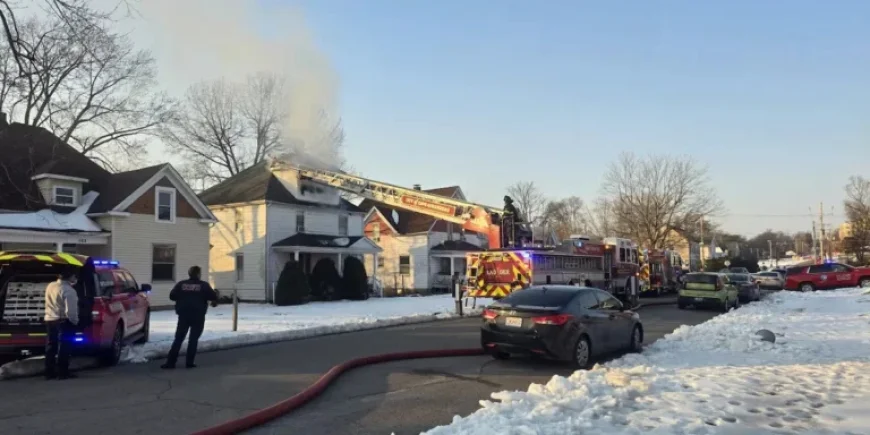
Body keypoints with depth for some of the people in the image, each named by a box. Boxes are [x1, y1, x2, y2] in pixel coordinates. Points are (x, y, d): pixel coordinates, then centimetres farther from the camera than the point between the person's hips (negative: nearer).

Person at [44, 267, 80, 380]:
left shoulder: (50, 286, 6)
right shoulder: (68, 290, -20)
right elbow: (70, 311, -22)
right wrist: (75, 321, -6)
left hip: (49, 320, 8)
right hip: (64, 321, -8)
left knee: (51, 347, 13)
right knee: (63, 347, -1)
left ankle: (49, 372, 20)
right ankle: (62, 372, 3)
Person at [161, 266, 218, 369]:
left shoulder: (181, 284, 4)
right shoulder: (204, 285, -3)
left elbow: (172, 296, 5)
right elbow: (214, 296, -6)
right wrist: (214, 301, 16)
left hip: (183, 315, 2)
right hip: (198, 315, -2)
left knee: (178, 338, 7)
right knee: (193, 339, 5)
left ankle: (170, 362, 2)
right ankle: (189, 362, 3)